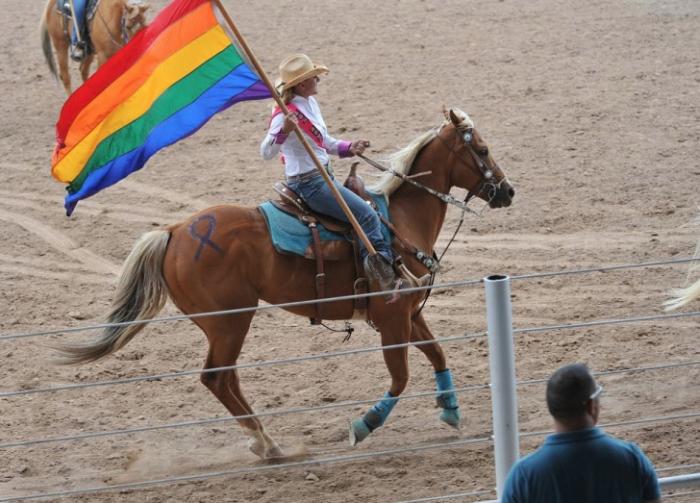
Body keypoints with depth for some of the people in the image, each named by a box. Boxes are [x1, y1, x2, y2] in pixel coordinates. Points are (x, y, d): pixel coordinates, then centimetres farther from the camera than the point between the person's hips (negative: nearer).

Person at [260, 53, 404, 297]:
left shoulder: (310, 103, 10)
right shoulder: (286, 114, -18)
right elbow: (266, 152, -27)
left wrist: (350, 148, 4)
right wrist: (284, 130, -44)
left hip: (324, 177, 10)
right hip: (308, 183, -10)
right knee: (367, 215, -15)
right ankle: (385, 276, -16)